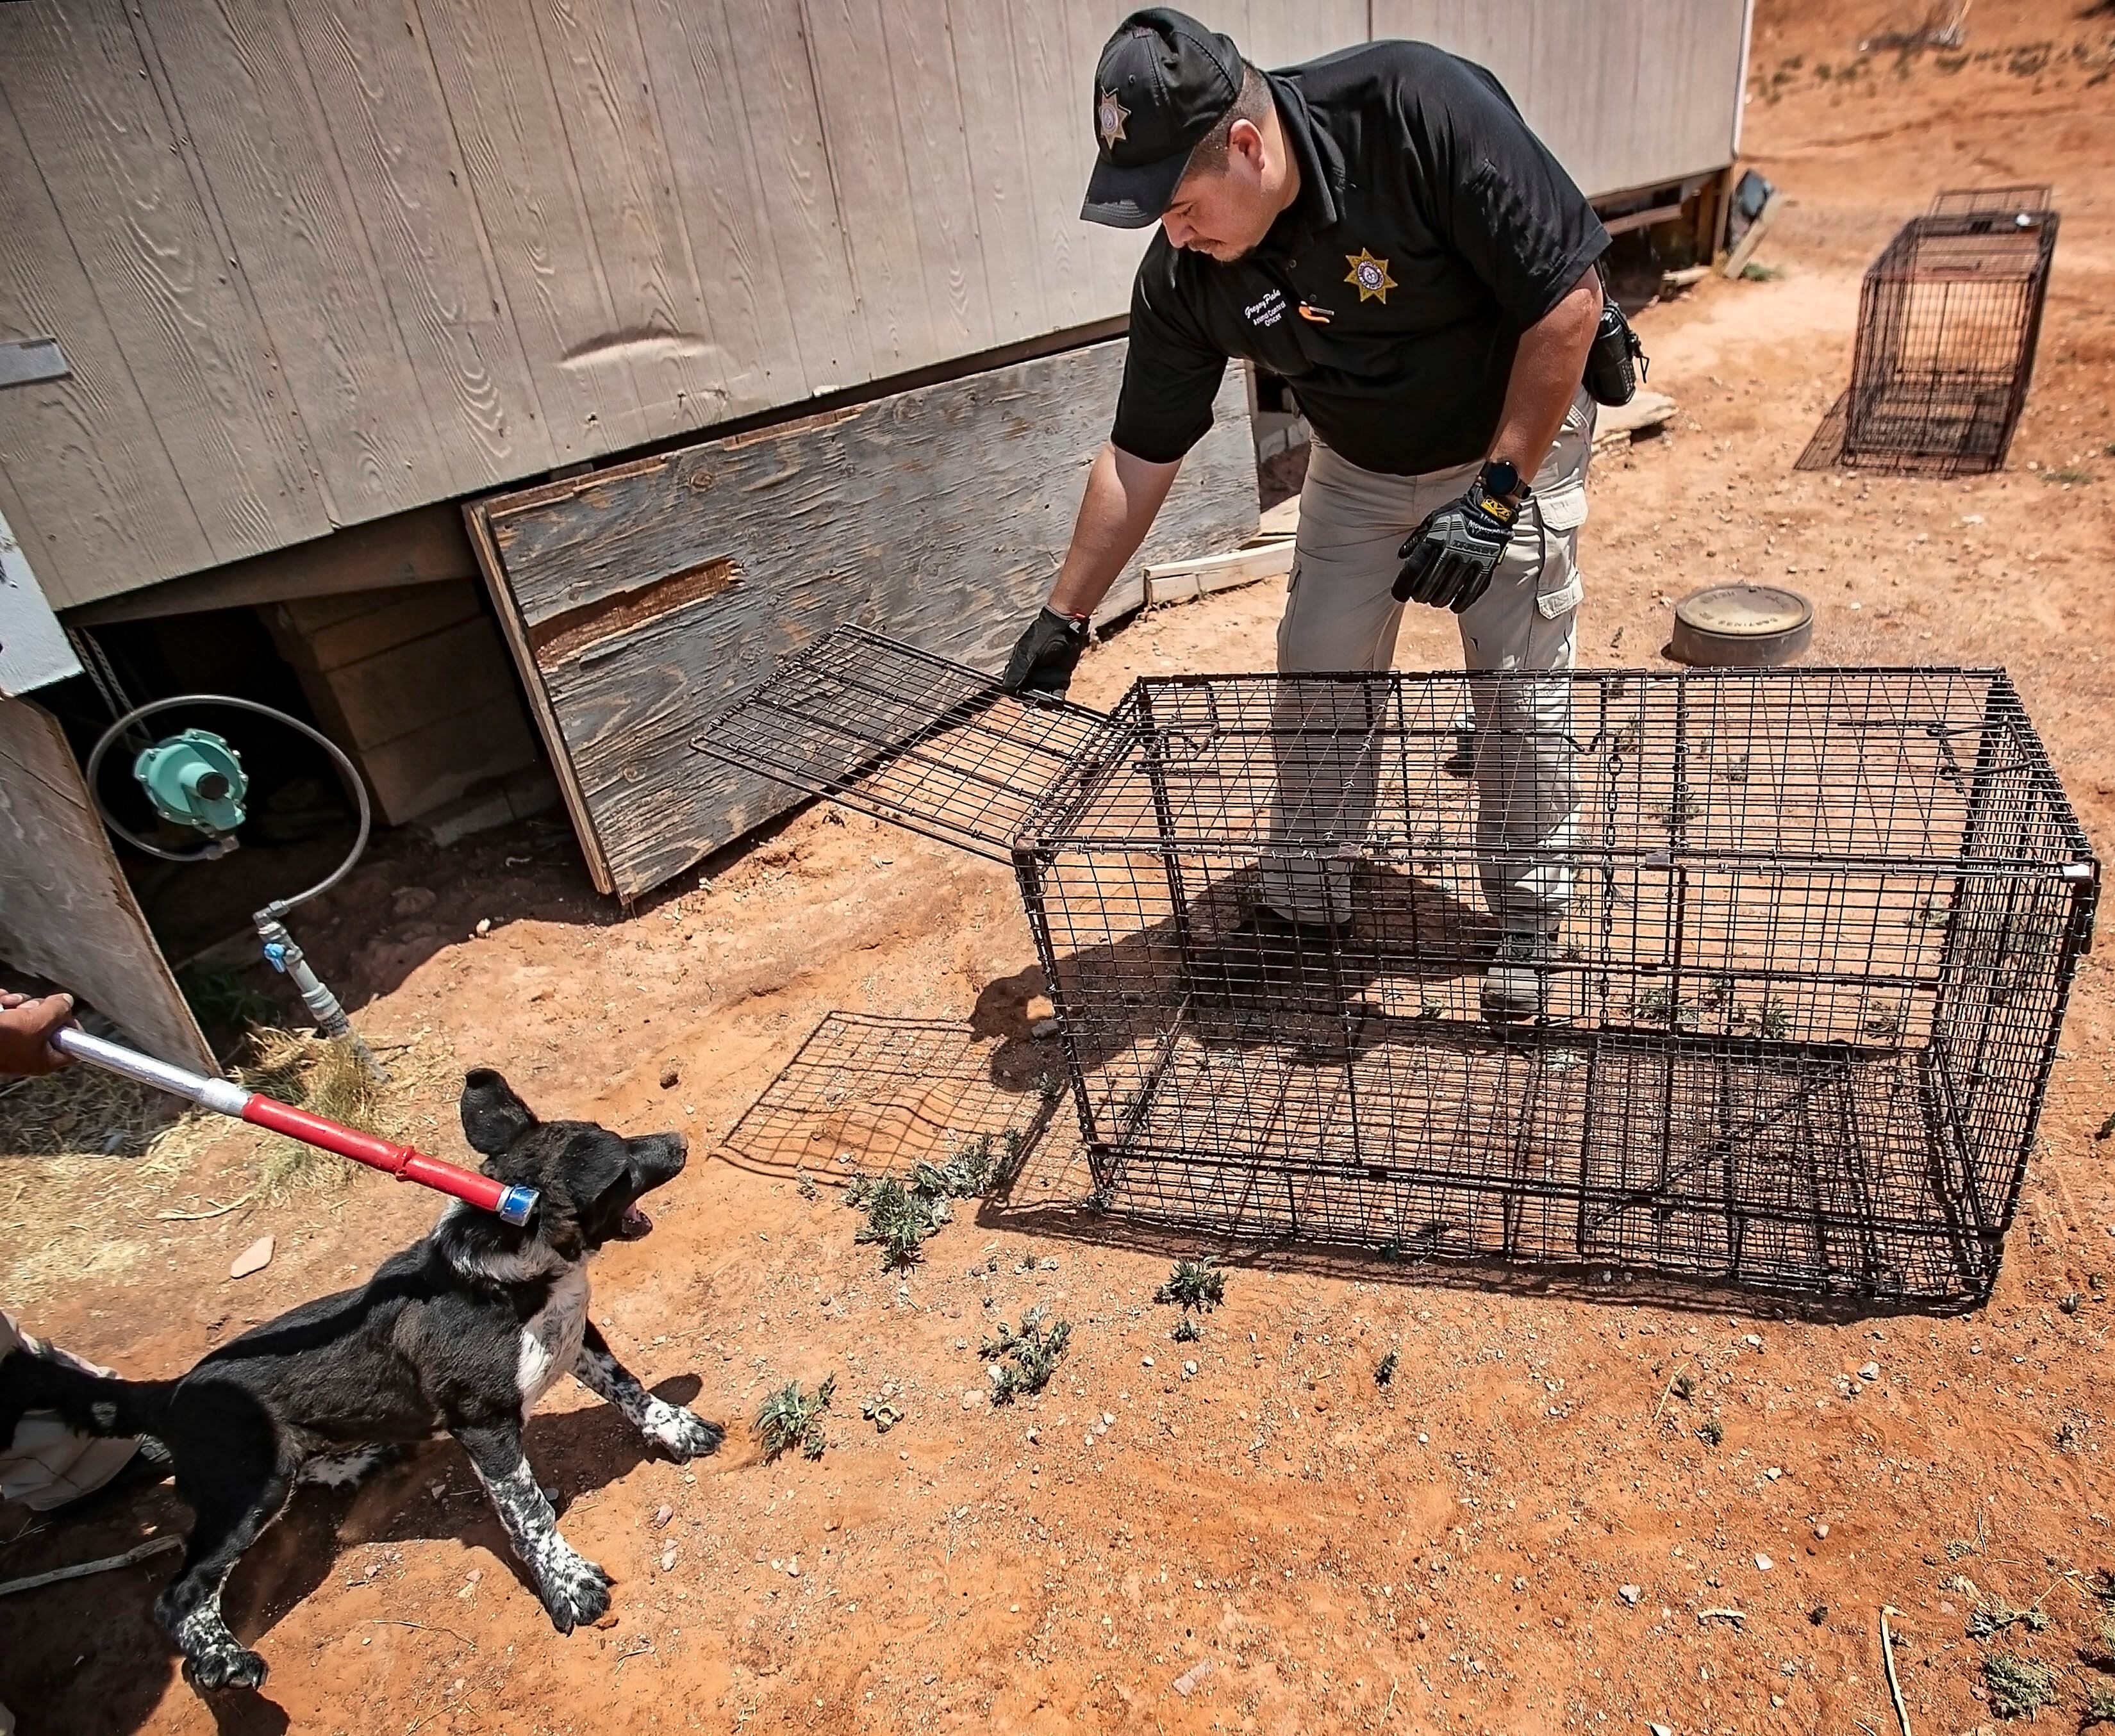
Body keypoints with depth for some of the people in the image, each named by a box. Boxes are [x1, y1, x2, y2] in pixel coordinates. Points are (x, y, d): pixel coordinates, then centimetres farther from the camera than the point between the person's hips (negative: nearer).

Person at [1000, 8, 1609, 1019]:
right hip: (1357, 468, 4)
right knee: (1316, 675, 3)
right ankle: (1304, 901, 21)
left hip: (1514, 442, -3)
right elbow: (1141, 454, -10)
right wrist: (1064, 616, -8)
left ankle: (1527, 922, 20)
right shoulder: (1184, 275, -19)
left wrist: (1496, 494, -27)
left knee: (1520, 692, -1)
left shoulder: (1419, 111, -33)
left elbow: (1569, 294, -26)